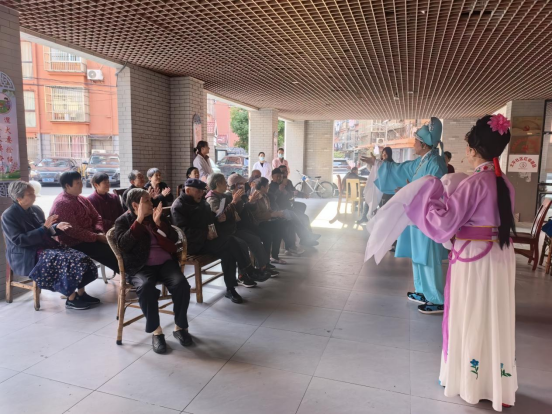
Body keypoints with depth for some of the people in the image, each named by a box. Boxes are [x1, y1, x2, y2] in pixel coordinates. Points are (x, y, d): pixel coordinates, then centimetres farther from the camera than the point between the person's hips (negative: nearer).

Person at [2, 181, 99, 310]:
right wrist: (44, 228, -22)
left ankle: (81, 293, -6)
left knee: (78, 257, -12)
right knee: (64, 261, -30)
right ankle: (71, 299, -20)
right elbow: (18, 240, -19)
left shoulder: (36, 209, 11)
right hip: (26, 256, -7)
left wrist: (57, 227, -4)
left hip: (45, 247, 8)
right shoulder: (9, 216, -9)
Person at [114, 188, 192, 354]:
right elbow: (123, 245, -13)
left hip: (165, 263, 3)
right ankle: (156, 331, -18)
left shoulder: (159, 216, 16)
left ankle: (180, 327, -8)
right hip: (141, 267, -3)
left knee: (181, 283, -26)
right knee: (146, 286, -35)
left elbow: (174, 239, 5)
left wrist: (158, 223, -8)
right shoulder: (123, 221, 6)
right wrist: (139, 220, -16)